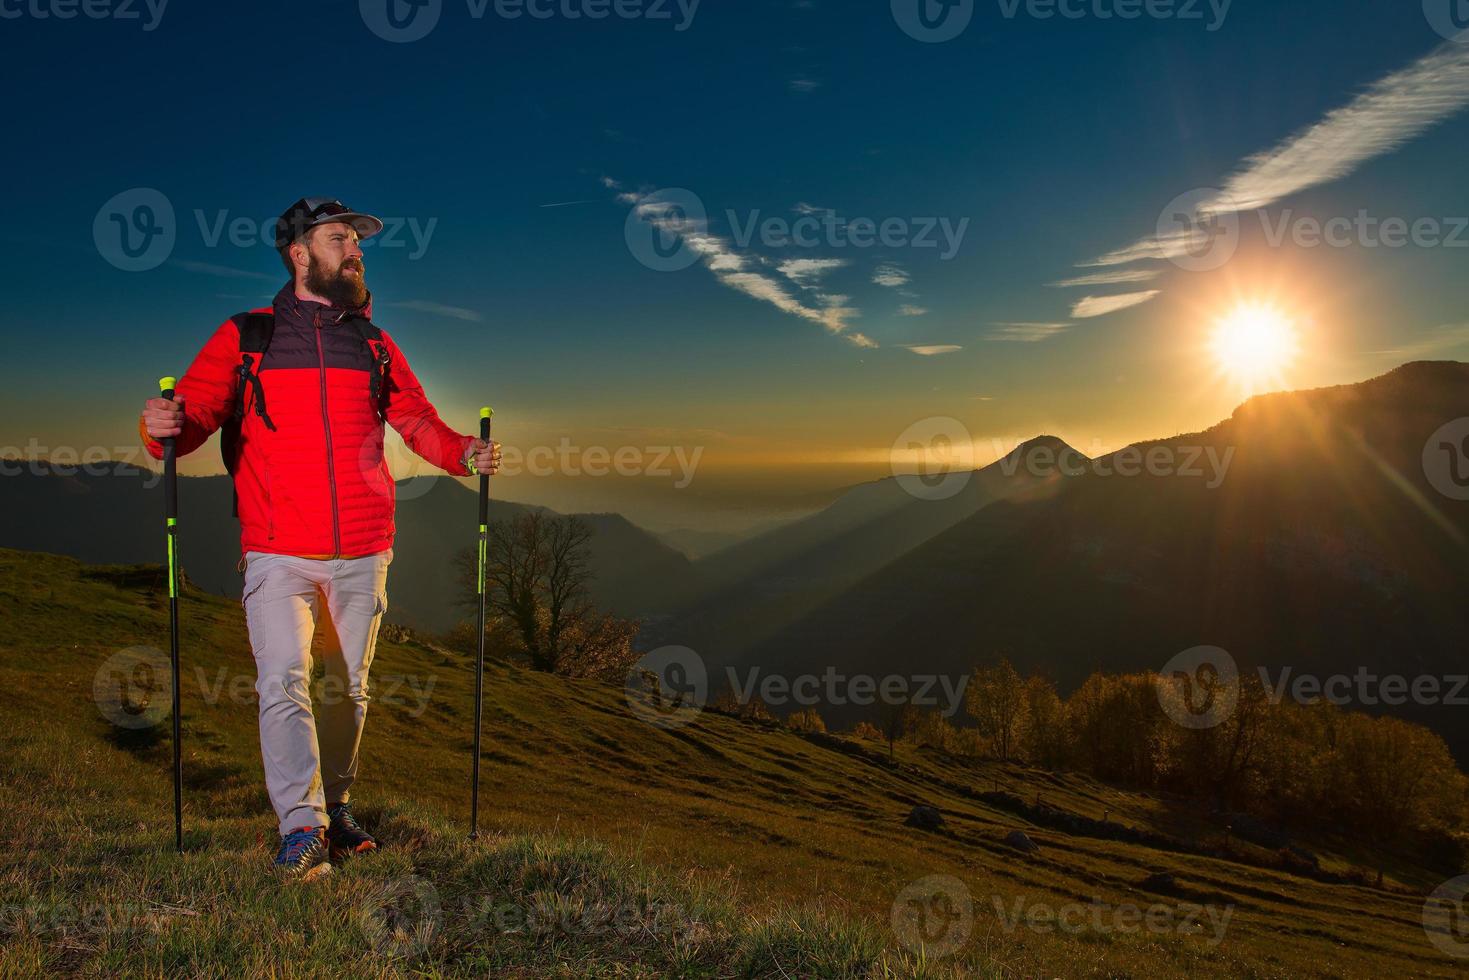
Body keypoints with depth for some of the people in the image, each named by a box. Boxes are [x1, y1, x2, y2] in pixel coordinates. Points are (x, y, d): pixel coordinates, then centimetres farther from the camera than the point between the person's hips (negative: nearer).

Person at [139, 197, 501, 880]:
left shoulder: (374, 345, 13)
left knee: (348, 688, 10)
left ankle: (336, 808, 26)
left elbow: (417, 419, 11)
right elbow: (193, 410, -1)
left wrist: (463, 453, -8)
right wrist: (163, 426, -24)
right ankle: (301, 828, -7)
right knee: (283, 682, -13)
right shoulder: (244, 338, 6)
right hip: (278, 553, -2)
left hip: (363, 552, 3)